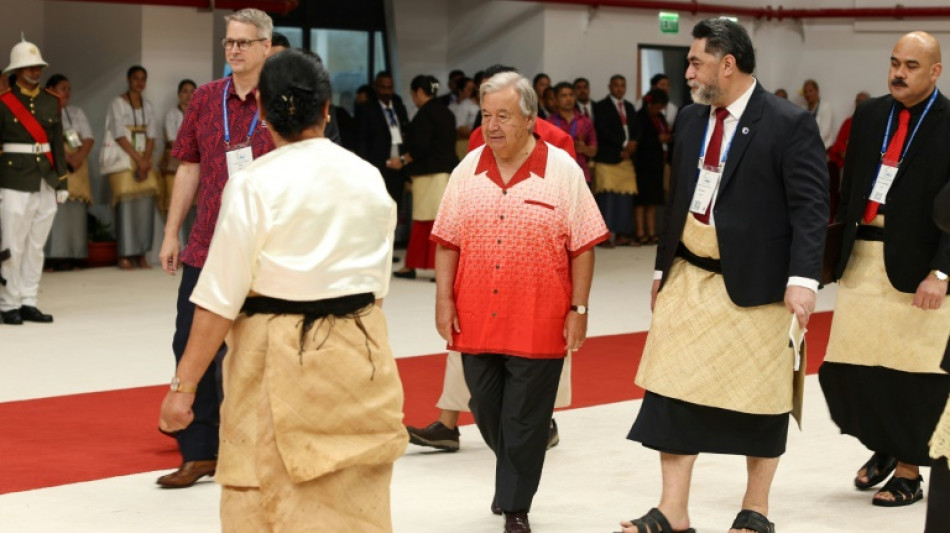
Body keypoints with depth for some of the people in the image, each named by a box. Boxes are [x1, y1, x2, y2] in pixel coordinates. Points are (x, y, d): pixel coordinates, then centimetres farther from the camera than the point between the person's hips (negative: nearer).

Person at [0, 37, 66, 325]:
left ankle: (28, 303, 14)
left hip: (46, 181, 5)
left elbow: (58, 143, 14)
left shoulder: (51, 101, 12)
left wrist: (62, 182, 11)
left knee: (36, 245, 7)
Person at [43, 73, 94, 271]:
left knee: (77, 213, -2)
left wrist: (79, 157, -7)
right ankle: (56, 257, -15)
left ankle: (74, 257, -2)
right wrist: (67, 158, -17)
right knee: (57, 209, -13)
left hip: (78, 168, 5)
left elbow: (89, 138, 11)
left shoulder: (77, 113, 21)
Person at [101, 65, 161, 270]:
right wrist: (138, 159, -13)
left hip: (144, 159, 4)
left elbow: (151, 137, 7)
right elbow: (120, 136, -8)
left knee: (145, 204, -5)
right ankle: (125, 255, -9)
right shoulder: (118, 104, -2)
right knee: (126, 203, -10)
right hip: (123, 159, -4)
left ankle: (141, 253, -2)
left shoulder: (148, 106, 13)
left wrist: (146, 162, -8)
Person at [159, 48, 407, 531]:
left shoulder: (254, 185, -11)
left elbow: (219, 300, -12)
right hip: (361, 357, 5)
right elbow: (378, 285, 11)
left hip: (281, 363, -5)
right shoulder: (369, 178, 3)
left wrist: (183, 386, -6)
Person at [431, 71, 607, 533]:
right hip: (476, 321, 4)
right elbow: (447, 242, 9)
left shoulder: (562, 171, -4)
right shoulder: (468, 171, 5)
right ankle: (514, 475, 39)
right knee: (487, 413, 14)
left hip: (538, 324, -3)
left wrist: (578, 309, -6)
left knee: (524, 421, 3)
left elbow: (582, 247, -3)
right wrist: (443, 300, 2)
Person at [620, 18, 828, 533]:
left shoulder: (790, 124, -10)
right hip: (689, 277, 6)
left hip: (755, 283, -5)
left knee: (758, 396, 6)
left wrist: (802, 279, -22)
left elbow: (810, 209, -13)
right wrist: (663, 268, 16)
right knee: (673, 388, 1)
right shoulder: (690, 120, 9)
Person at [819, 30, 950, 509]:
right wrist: (842, 248, 9)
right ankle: (881, 446, 30)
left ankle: (909, 470, 17)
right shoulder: (869, 116, 9)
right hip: (862, 257, 5)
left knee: (911, 373, 2)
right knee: (846, 368, 6)